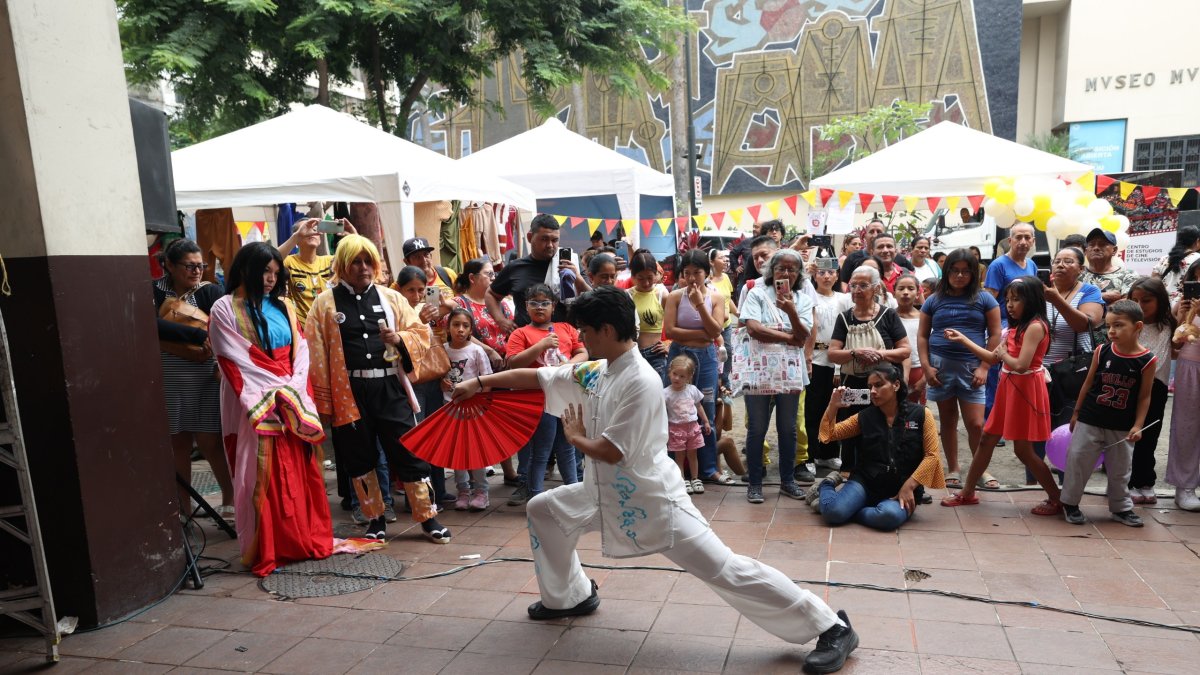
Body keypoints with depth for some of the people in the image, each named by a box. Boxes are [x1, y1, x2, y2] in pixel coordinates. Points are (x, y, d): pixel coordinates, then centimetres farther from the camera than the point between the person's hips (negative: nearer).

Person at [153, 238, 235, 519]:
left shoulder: (211, 291, -2)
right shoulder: (154, 292, -1)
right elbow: (152, 325, -18)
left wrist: (210, 348, -26)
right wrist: (197, 335, -24)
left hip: (207, 379, -1)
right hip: (169, 381, 1)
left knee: (208, 442, 1)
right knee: (178, 443, 10)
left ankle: (230, 499, 19)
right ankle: (184, 506, 24)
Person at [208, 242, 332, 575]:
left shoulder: (284, 306, 14)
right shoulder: (226, 309, -2)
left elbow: (300, 348, 8)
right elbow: (236, 360, -10)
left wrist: (294, 387, -8)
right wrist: (278, 388, -12)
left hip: (294, 399, 5)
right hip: (257, 404, -5)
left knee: (300, 469, 8)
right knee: (263, 474, -2)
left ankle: (306, 538, 18)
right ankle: (266, 549, 7)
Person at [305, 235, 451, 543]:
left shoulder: (391, 297, 8)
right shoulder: (325, 303, 3)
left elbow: (422, 332, 9)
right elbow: (316, 355, -1)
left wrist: (400, 338, -13)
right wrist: (323, 401, -5)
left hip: (390, 388, 1)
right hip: (349, 393, 0)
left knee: (408, 452, 2)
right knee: (359, 458, 10)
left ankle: (427, 517, 14)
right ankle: (375, 519, 26)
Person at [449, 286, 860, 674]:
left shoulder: (641, 382, -27)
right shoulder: (594, 372, 0)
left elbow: (611, 451, -26)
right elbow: (536, 378, 9)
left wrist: (574, 436, -6)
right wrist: (479, 383, 12)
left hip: (652, 498, -9)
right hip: (606, 493, 9)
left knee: (725, 569, -10)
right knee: (543, 511, 18)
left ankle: (831, 628, 3)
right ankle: (569, 597, 37)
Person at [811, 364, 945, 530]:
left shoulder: (921, 414, -1)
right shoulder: (865, 417, 6)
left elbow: (931, 455, -4)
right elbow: (829, 434, 7)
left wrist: (908, 487, -13)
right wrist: (833, 406, -10)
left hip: (904, 489, -1)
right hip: (866, 482, 1)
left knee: (890, 516, -37)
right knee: (833, 512, -26)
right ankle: (826, 486, 10)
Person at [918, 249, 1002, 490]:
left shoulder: (984, 299, 4)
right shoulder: (934, 301, 7)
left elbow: (995, 334, 2)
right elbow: (922, 335, 8)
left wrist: (984, 367, -5)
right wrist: (926, 366, -3)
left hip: (971, 368, -1)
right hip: (941, 366, 1)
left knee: (976, 424, -3)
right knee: (948, 421, 10)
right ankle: (953, 469, 21)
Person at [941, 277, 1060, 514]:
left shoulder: (1035, 326, -17)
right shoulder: (1016, 327, 12)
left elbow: (1021, 365, -26)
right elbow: (993, 357, 13)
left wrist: (1004, 354, -7)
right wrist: (962, 339, 12)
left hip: (1025, 390, -9)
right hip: (1008, 387, 9)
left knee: (1023, 449, -2)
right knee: (987, 438, 12)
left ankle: (1056, 499, 14)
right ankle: (967, 493, 20)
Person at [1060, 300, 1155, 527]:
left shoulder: (1147, 361, -9)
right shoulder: (1102, 352, -6)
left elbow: (1144, 397, -3)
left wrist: (1137, 426, -9)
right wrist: (1076, 413, 8)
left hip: (1122, 427, 0)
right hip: (1090, 421, 0)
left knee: (1120, 469, 14)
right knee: (1078, 461, 4)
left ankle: (1121, 507, 31)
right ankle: (1069, 502, 19)